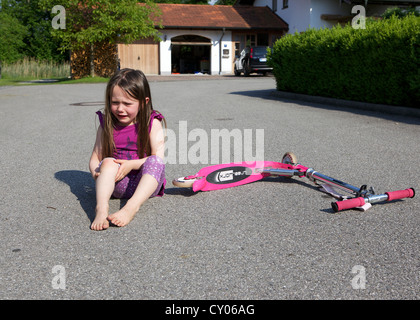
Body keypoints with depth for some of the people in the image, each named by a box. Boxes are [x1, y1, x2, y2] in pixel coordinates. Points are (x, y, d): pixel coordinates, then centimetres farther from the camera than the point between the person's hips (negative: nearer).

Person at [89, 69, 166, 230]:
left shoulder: (152, 123, 1)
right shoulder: (107, 126, 8)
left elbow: (159, 158, -9)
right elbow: (94, 159, 8)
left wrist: (131, 165, -22)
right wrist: (97, 172, -15)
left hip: (147, 182, -1)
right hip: (118, 185, 2)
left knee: (155, 161, -31)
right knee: (108, 162, -28)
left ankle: (132, 207, -49)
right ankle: (101, 208, -48)